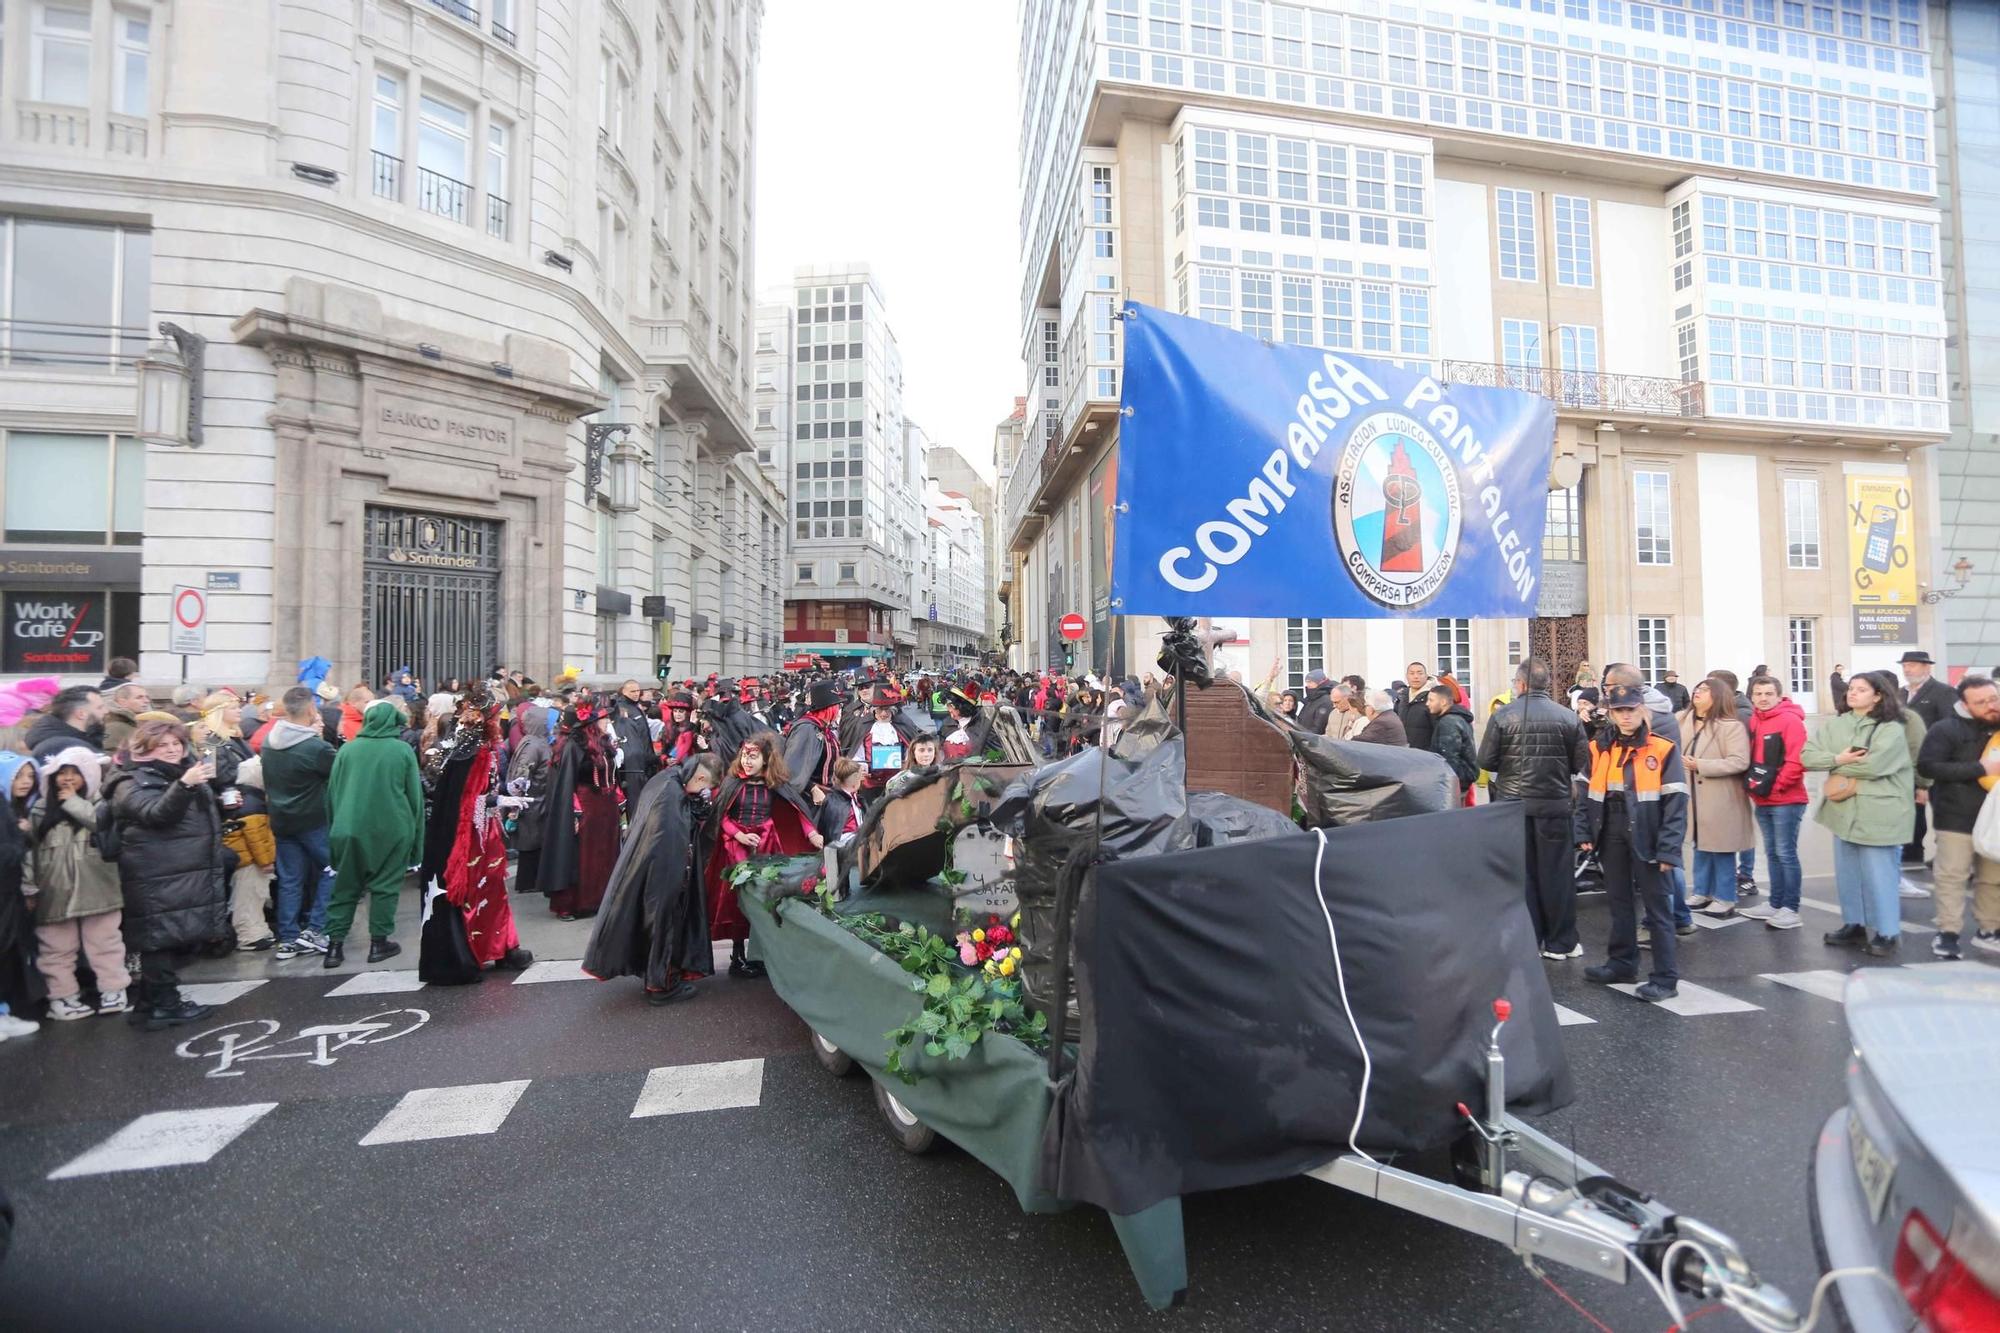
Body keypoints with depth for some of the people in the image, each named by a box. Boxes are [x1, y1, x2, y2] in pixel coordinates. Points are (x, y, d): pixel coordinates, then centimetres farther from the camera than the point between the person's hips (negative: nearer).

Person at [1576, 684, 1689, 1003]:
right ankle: (1622, 962, 29)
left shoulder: (1663, 749, -8)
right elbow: (1587, 794, 9)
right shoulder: (1598, 749, 4)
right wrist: (1584, 833, 1)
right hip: (1611, 836, 5)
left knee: (1657, 906, 2)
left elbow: (1675, 802, -10)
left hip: (1646, 838, -4)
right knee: (1619, 902, 16)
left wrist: (1668, 849, -15)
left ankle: (1666, 977, 9)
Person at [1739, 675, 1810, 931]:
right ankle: (1775, 903, 21)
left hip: (1786, 801, -7)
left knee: (1786, 853, -4)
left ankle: (1790, 909, 3)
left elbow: (1797, 761, -17)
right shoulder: (1753, 721, 11)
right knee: (1772, 853, 13)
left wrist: (1774, 785, -15)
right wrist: (1753, 784, 5)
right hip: (1762, 801, 7)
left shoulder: (1790, 720, -10)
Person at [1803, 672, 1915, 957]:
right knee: (1847, 871, 13)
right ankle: (1854, 925, 25)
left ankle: (1885, 933, 10)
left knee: (1877, 873, -1)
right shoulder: (1833, 725, 8)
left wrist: (1840, 771, -5)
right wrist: (1838, 759, -15)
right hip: (1844, 809, 5)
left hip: (1876, 811, -5)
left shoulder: (1891, 729, -7)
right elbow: (1807, 756, 1)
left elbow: (1874, 764, -19)